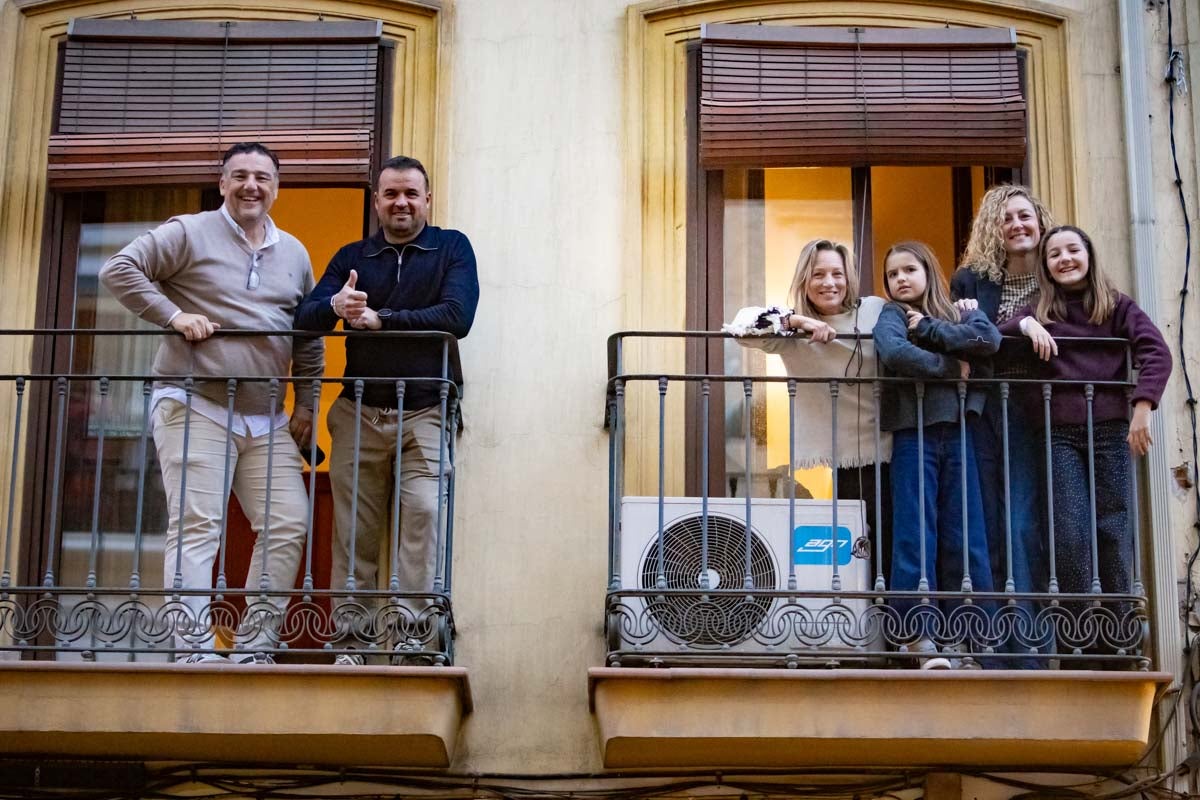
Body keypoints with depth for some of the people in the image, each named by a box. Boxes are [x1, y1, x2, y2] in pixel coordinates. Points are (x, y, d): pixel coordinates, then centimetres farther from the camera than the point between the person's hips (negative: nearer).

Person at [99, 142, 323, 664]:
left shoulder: (294, 254, 16)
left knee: (288, 524, -2)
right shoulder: (189, 234, 0)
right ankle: (195, 650, -10)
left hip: (266, 419, 6)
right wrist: (174, 314, -14)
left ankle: (254, 647, 6)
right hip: (194, 407, -5)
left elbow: (309, 339, 21)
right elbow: (118, 269, -5)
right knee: (197, 527, -11)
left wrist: (306, 404, 13)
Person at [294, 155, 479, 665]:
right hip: (360, 413, 3)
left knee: (423, 510, -19)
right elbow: (305, 319, 2)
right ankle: (352, 638, 7)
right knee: (355, 529, 1)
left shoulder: (451, 248, 6)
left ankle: (410, 631, -16)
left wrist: (379, 319, -12)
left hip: (426, 413, -3)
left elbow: (457, 316, -10)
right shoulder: (351, 257, 14)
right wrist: (334, 307, -22)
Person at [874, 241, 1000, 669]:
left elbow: (990, 339, -7)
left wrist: (928, 330, -7)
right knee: (915, 534, -6)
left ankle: (965, 634, 6)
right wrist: (951, 366, -8)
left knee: (966, 536, 1)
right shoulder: (892, 315, 7)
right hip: (913, 432, -3)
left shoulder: (960, 313, 16)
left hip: (958, 433, 3)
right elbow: (894, 353, -15)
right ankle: (919, 632, -5)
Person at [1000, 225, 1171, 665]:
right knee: (1071, 532, -5)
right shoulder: (1040, 311, 12)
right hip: (1059, 434, 1)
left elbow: (1157, 353, -6)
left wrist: (1142, 407, -18)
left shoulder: (1117, 306, 7)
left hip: (1111, 430, -1)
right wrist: (1024, 324, -16)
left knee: (1113, 529, -2)